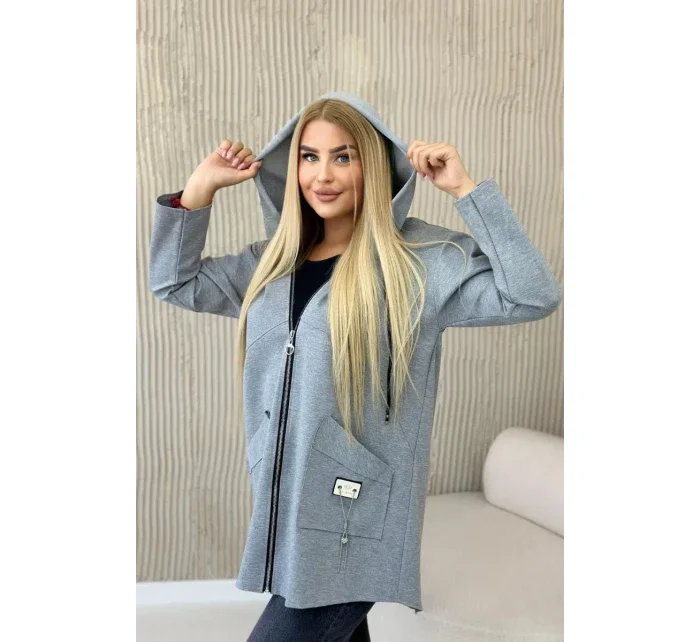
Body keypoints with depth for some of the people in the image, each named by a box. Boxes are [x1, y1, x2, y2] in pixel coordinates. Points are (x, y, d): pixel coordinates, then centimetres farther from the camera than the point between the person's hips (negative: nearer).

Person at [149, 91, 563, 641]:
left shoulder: (423, 261, -9)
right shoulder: (272, 262, 8)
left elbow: (535, 296, -19)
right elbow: (173, 283, 14)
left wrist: (466, 190, -19)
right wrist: (202, 187, 4)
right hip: (284, 509, 6)